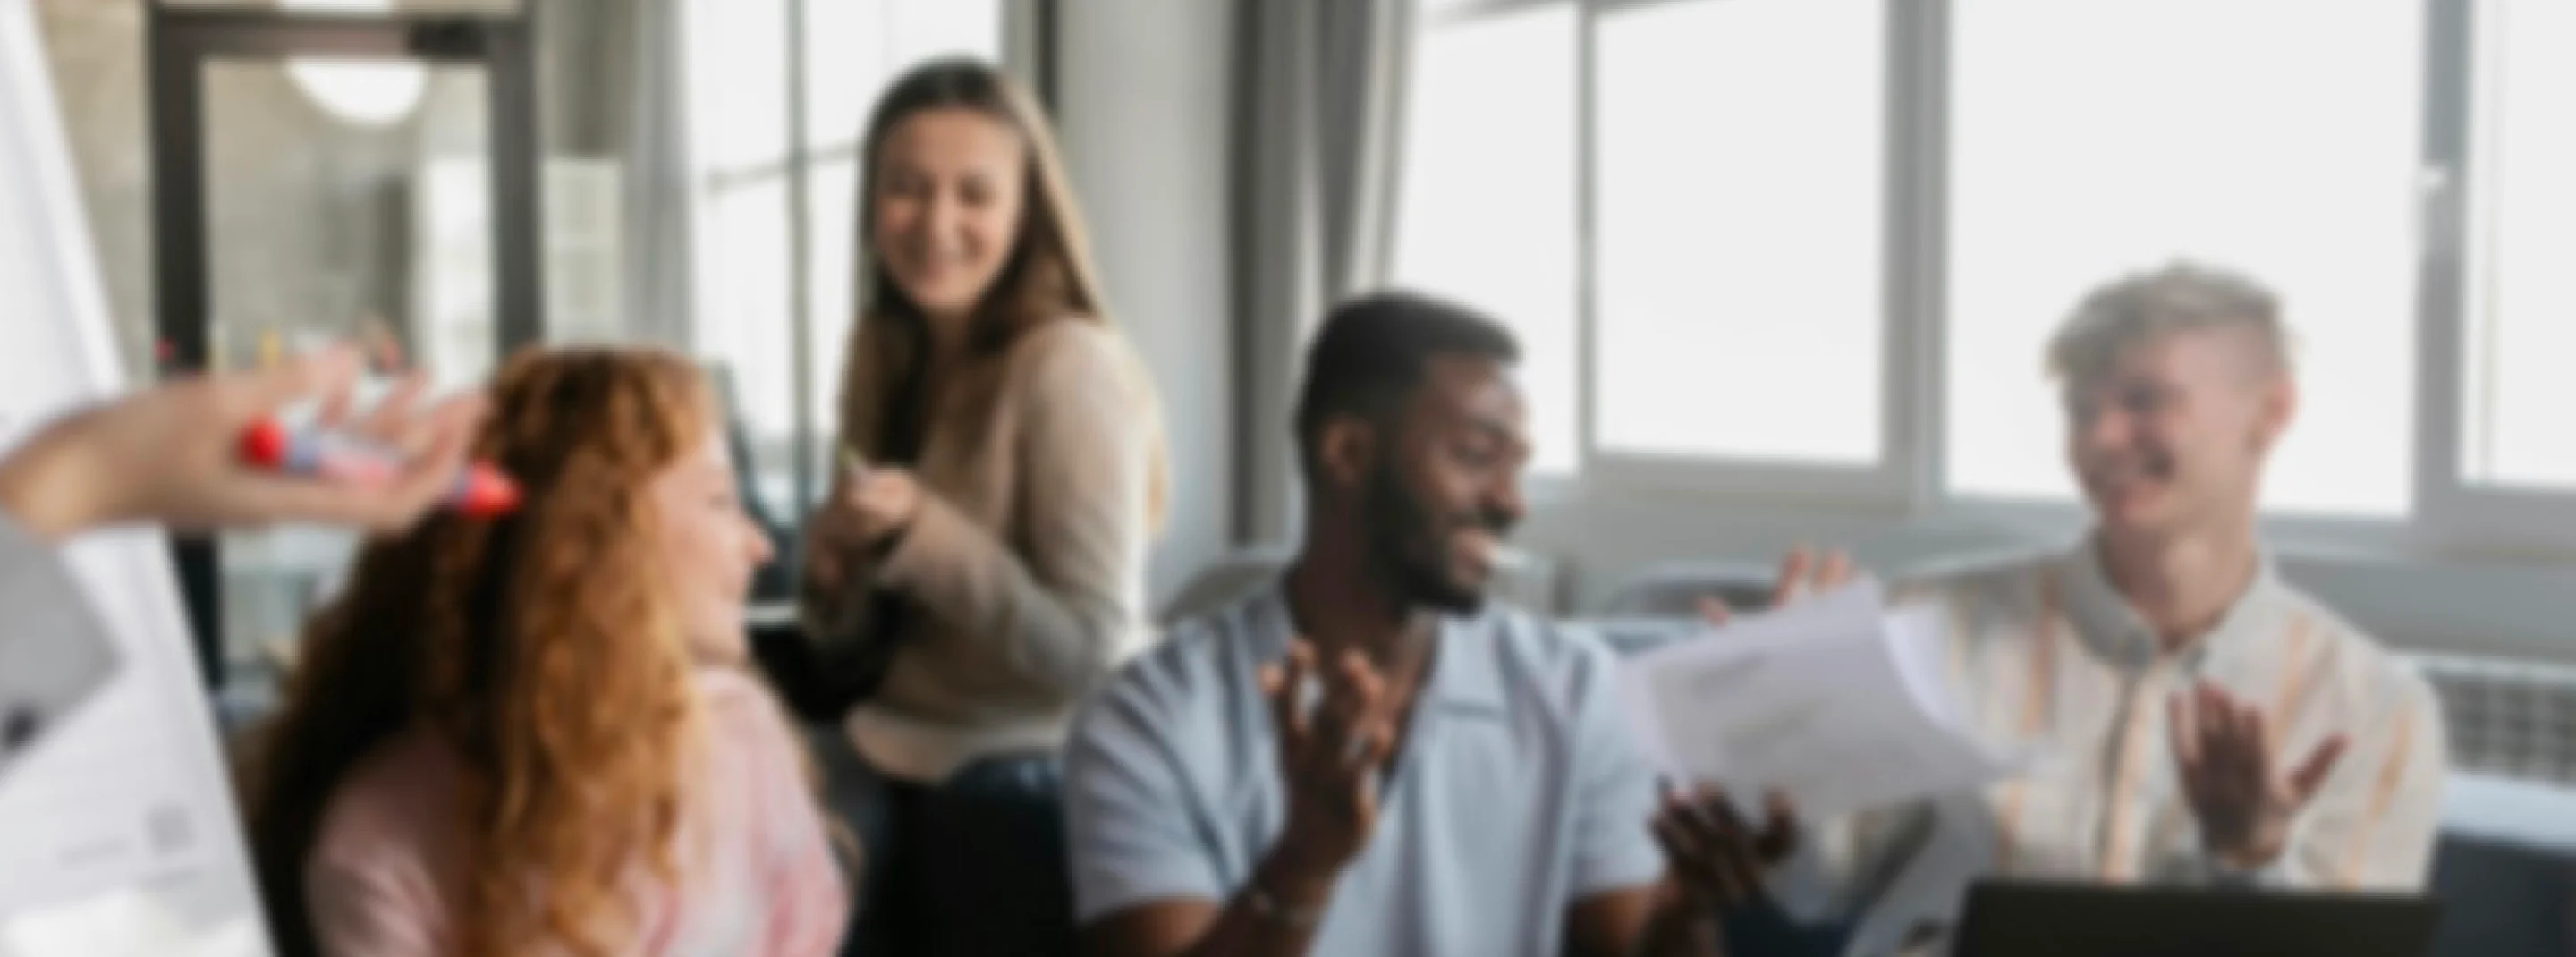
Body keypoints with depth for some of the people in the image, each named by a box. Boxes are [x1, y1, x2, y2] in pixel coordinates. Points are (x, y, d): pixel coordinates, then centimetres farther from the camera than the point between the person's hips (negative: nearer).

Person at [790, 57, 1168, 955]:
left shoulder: (1071, 365, -16)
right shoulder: (883, 358, 6)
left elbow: (1095, 647, -18)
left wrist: (919, 532, -24)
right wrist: (836, 581, -7)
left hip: (1025, 786, -6)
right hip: (887, 768, 6)